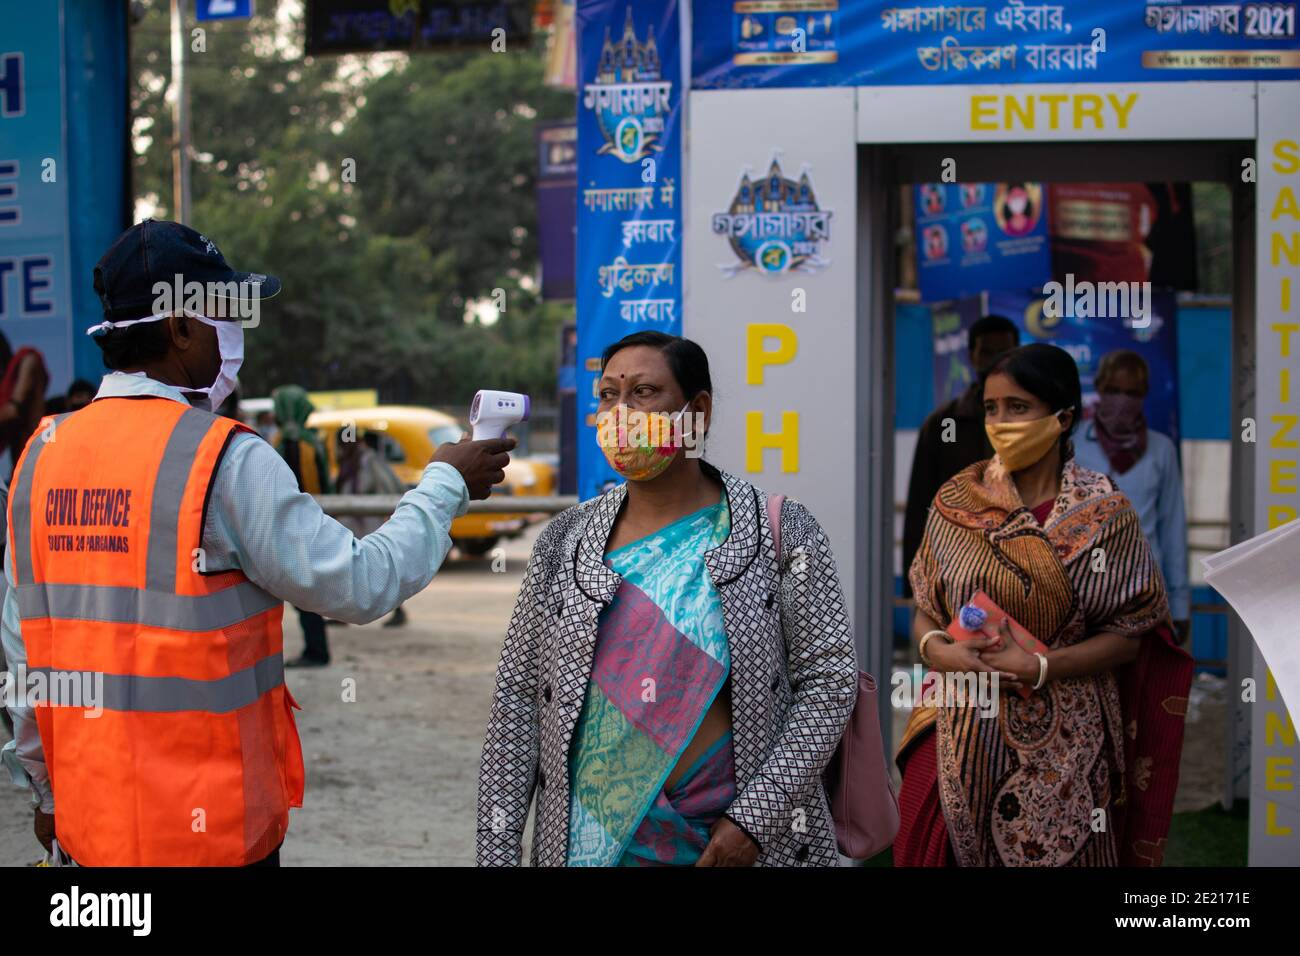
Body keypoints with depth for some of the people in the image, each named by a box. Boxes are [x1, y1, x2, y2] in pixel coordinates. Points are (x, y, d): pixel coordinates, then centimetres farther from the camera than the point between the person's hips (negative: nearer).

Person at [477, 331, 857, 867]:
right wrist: (496, 851, -2)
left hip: (742, 842, -2)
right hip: (588, 842, 2)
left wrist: (756, 817, -14)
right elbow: (517, 700, 4)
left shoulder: (779, 534, -3)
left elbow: (828, 681, -6)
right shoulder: (565, 542, 4)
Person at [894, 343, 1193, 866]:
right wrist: (935, 646, -13)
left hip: (1060, 744, -2)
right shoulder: (956, 501, 3)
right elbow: (926, 608, 9)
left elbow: (1128, 636, -4)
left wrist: (1039, 666, -17)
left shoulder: (1104, 514, -5)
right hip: (962, 739, 2)